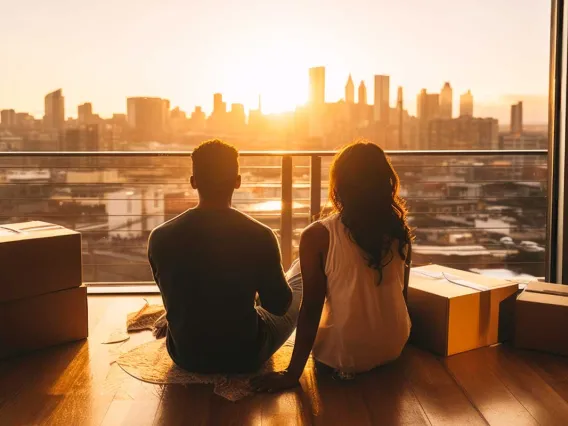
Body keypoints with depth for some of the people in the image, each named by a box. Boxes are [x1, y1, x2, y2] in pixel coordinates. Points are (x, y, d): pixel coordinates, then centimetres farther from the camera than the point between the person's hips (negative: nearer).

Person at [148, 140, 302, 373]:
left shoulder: (160, 238, -15)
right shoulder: (260, 236, -21)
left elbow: (173, 298, 4)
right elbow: (279, 305, -8)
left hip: (186, 356, 3)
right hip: (246, 357, -2)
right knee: (301, 281, 24)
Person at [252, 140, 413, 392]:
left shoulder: (317, 236, -19)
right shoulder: (399, 230, -7)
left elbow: (311, 308, -17)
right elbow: (402, 292, 4)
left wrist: (293, 373, -9)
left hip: (344, 354, -5)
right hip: (396, 347, 5)